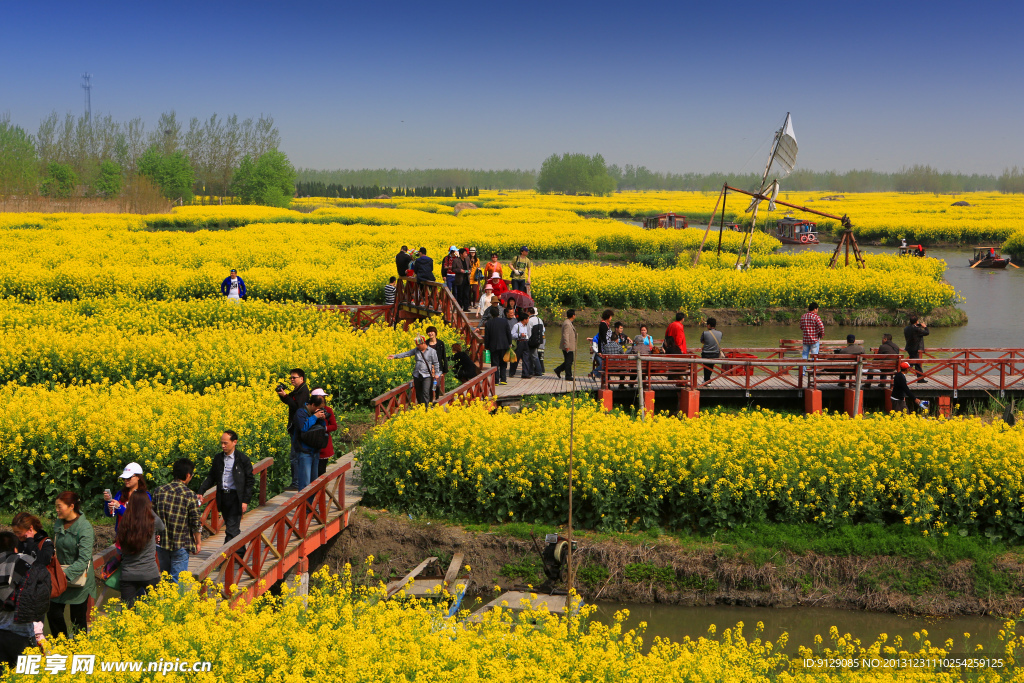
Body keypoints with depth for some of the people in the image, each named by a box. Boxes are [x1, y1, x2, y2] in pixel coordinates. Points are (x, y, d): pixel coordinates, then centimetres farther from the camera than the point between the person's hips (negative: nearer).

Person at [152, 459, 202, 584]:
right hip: (181, 545, -4)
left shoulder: (159, 491, 0)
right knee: (178, 580, 4)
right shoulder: (189, 495, -13)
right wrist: (198, 542, 4)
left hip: (161, 542, 4)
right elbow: (196, 524, -10)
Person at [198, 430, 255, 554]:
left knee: (231, 528, -9)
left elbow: (250, 481, -4)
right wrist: (201, 491, -2)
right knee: (231, 527, 14)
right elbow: (211, 477, 13)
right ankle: (241, 551, 29)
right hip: (222, 496, 6)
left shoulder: (243, 459, -7)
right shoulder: (218, 458, 7)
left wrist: (245, 501, -11)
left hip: (236, 497, -5)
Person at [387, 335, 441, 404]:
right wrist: (395, 356, -3)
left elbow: (436, 363, 2)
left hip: (427, 376, -5)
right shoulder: (416, 350, 7)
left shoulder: (432, 351, -3)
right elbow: (406, 354, 4)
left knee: (425, 393, -16)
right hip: (417, 375, 5)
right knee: (418, 393, 11)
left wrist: (436, 374, -3)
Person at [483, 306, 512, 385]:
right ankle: (503, 379, 7)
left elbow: (486, 337, -2)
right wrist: (510, 343, 13)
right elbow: (509, 333, 3)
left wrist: (486, 346, 8)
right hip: (504, 345, 2)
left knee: (495, 364, 3)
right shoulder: (504, 321, -1)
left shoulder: (488, 323, -5)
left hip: (493, 346, -2)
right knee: (503, 363, 12)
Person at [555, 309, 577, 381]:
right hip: (568, 347, -10)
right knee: (569, 361, -3)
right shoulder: (567, 324, -18)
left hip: (569, 346, 10)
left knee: (569, 361, 16)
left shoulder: (569, 323, 15)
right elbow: (565, 335, -23)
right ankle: (568, 376, 3)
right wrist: (567, 346, -24)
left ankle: (558, 370, 21)